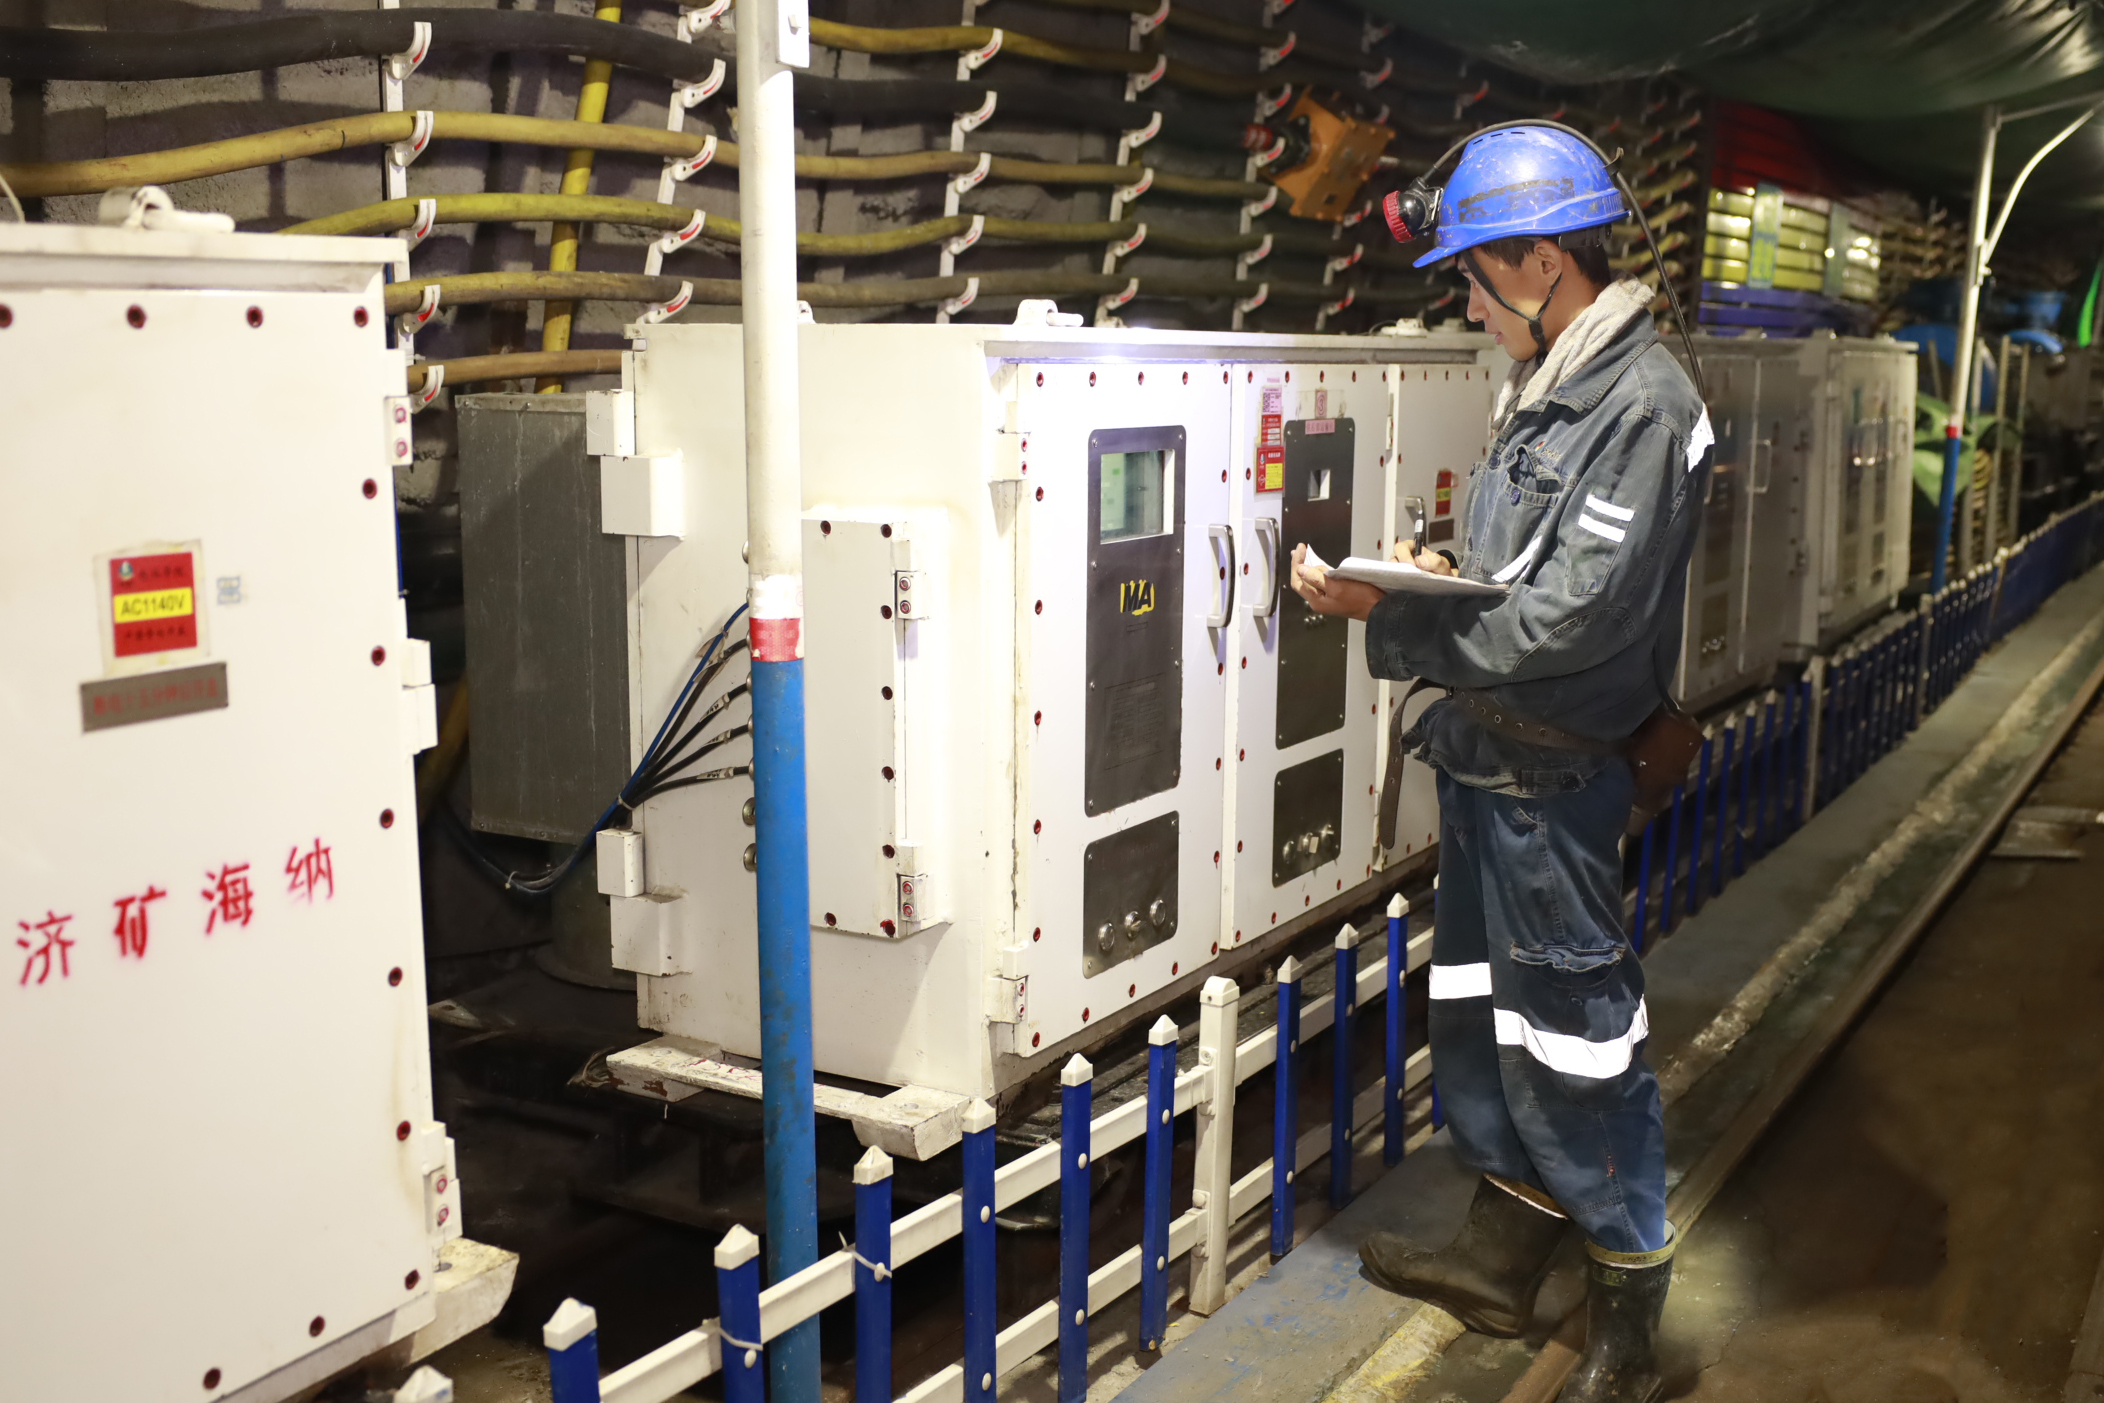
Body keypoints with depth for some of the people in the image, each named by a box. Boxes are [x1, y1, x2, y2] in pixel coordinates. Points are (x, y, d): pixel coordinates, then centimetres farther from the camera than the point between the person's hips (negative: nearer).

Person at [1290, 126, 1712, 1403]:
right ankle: (1503, 1257, 35)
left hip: (1557, 780, -10)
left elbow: (1578, 616, -24)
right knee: (1478, 1013, 18)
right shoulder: (1549, 389, 12)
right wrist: (1446, 579, 1)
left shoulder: (1640, 403, -18)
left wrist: (1395, 616, -22)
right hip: (1495, 760, 10)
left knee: (1572, 1038, 0)